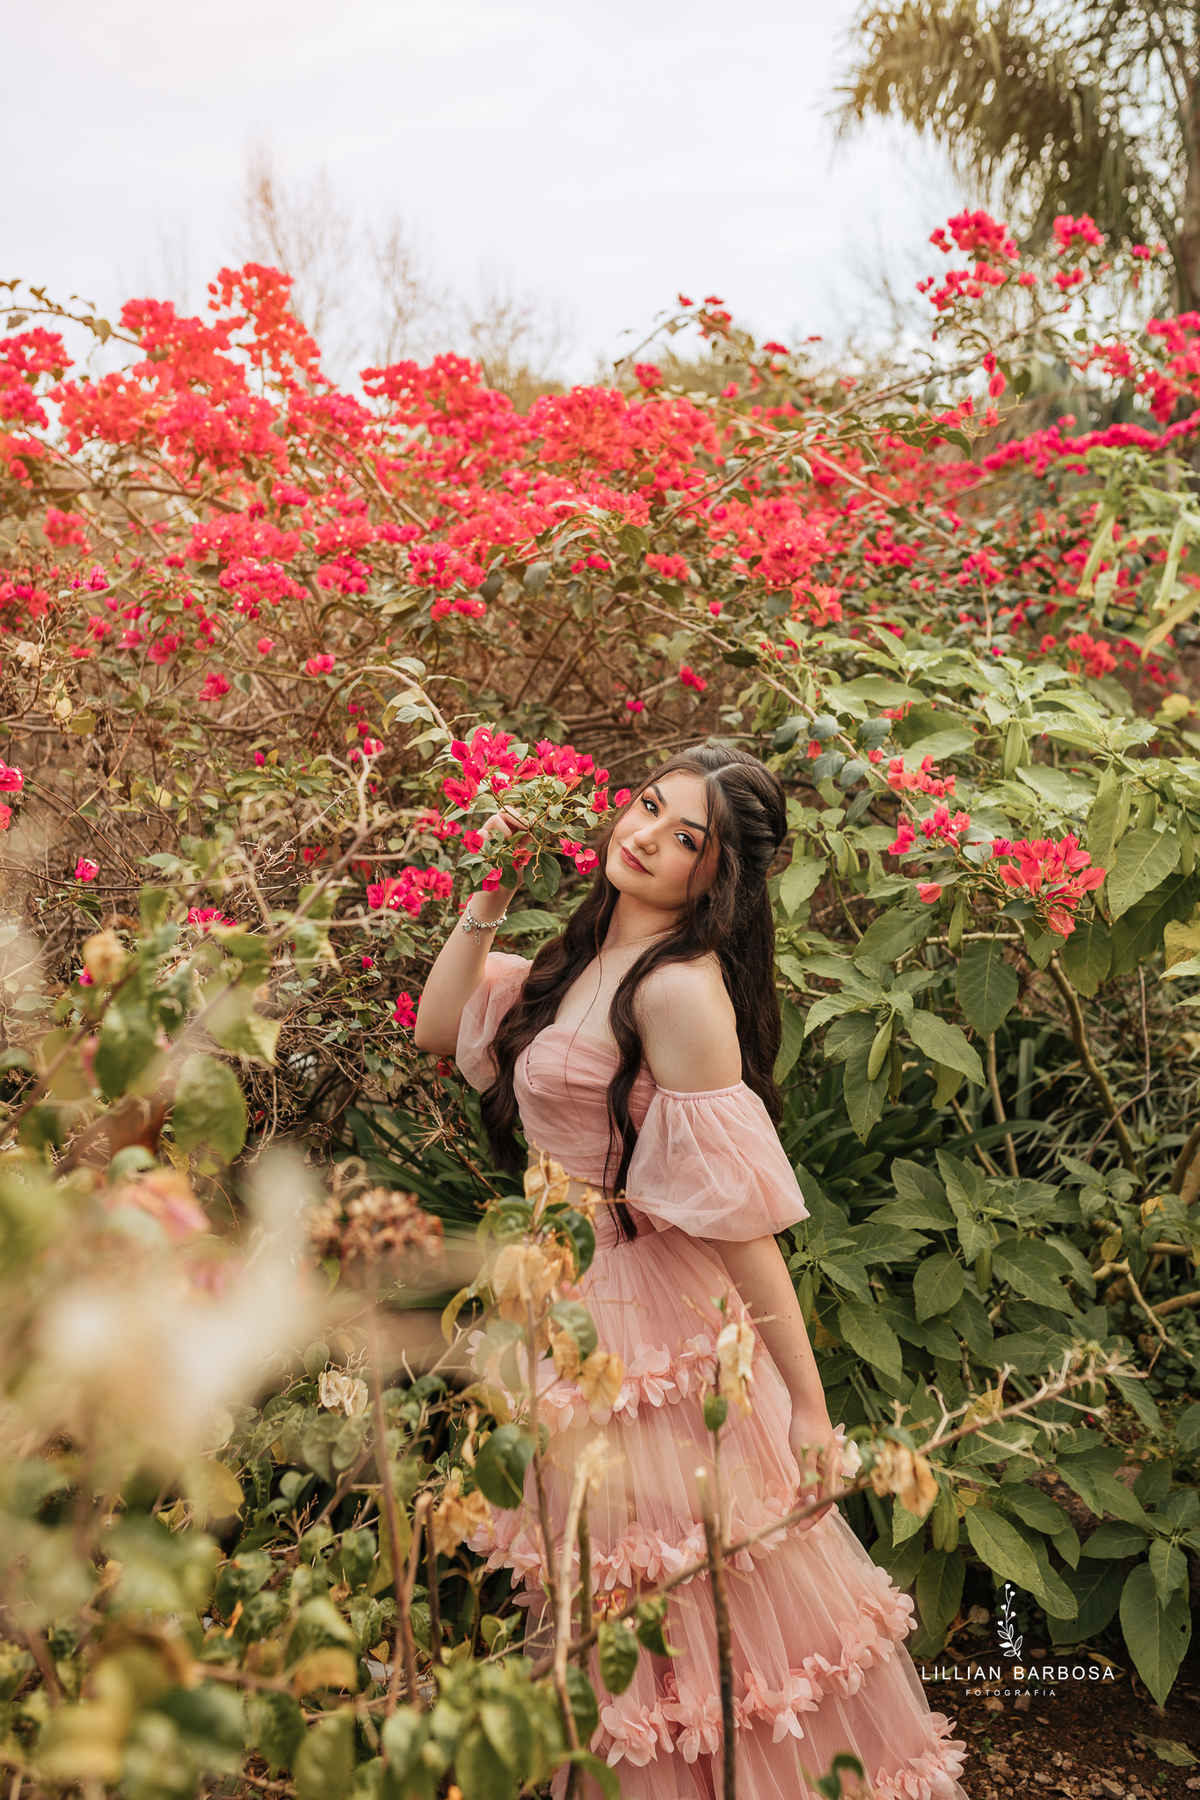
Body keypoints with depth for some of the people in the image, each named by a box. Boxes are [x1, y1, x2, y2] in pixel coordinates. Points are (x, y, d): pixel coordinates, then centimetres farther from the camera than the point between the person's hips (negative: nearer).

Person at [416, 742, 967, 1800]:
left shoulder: (679, 989, -22)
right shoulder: (589, 961, 5)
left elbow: (737, 1214, -24)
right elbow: (438, 1028, 15)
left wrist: (811, 1409, -22)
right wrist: (488, 896, 5)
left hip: (650, 1322, -9)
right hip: (576, 1308, 9)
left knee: (689, 1611, 8)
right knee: (620, 1608, 23)